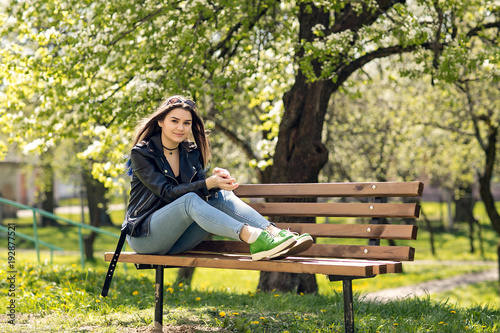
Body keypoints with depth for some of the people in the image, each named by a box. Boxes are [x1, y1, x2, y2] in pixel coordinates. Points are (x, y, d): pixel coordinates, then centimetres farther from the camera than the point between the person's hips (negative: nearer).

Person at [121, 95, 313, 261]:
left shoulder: (191, 152, 10)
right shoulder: (141, 153, -9)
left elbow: (203, 189, -2)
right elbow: (168, 192, -20)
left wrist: (217, 180, -25)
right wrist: (208, 183, -31)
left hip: (176, 240, 5)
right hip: (144, 236, -5)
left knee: (222, 196, -17)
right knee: (190, 200, -33)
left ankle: (275, 234, -36)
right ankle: (255, 239, -49)